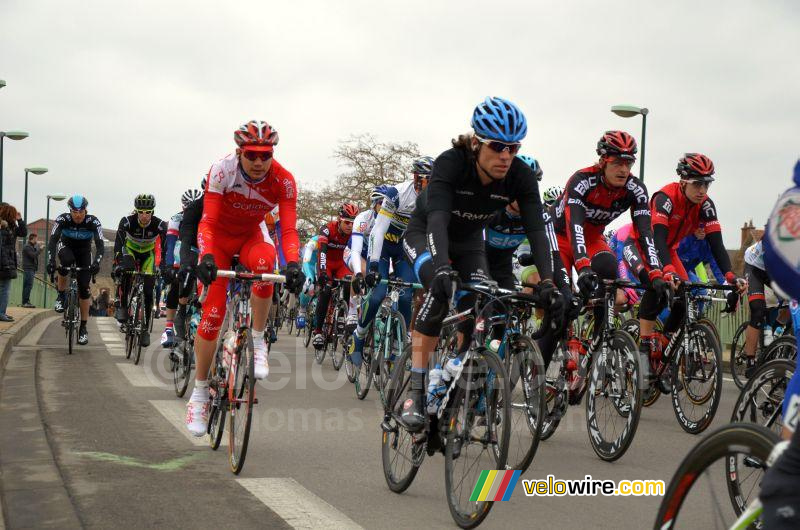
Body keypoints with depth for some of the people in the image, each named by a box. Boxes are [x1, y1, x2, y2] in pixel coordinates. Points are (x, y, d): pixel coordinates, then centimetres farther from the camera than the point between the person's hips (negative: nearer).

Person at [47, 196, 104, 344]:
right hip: (66, 247, 0)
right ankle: (61, 296, -16)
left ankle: (83, 327, -2)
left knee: (84, 288, -10)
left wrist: (96, 262, -50)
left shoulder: (93, 222, -27)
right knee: (66, 261, -38)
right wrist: (51, 261, -47)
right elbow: (53, 240, -32)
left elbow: (100, 245, -33)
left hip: (84, 251, 0)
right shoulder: (62, 219, -26)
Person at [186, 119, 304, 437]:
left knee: (264, 262, -37)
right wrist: (206, 257, -49)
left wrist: (293, 264, -46)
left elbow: (289, 229, -27)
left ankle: (258, 342, -18)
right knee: (212, 313, -12)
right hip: (219, 237, -1)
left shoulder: (283, 181, -23)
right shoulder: (222, 170, -28)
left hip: (251, 236, 1)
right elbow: (207, 222, -31)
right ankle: (200, 391, 4)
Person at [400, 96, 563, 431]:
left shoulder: (520, 175, -24)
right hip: (425, 236, -4)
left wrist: (547, 282, -43)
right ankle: (415, 394, -29)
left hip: (468, 243, 4)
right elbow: (437, 218, -46)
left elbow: (536, 229, -29)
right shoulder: (450, 163, -34)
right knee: (442, 291, -33)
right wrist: (442, 268, -62)